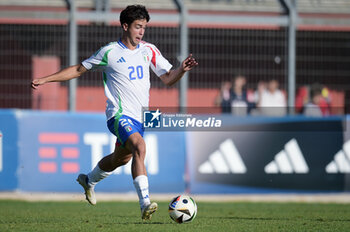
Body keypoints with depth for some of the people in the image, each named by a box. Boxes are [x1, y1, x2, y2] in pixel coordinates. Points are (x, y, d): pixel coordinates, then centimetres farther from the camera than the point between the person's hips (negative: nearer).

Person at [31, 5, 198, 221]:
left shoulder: (148, 50, 7)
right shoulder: (109, 53, -5)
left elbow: (168, 78, 10)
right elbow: (79, 69, 7)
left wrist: (182, 70, -11)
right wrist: (46, 79, 3)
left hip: (139, 116, 6)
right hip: (120, 114, -6)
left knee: (121, 158, 21)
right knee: (140, 147, -30)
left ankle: (89, 181, 52)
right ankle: (145, 204, -36)